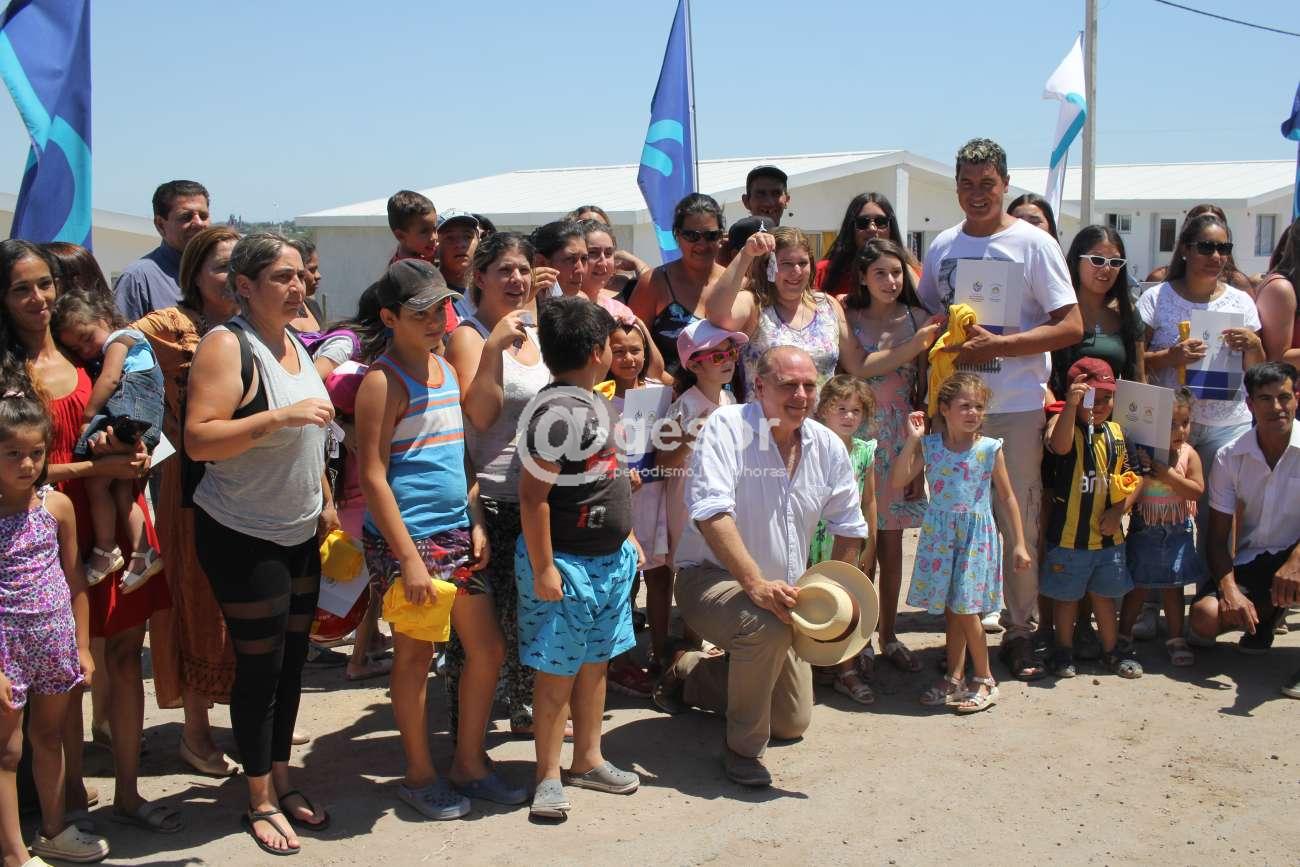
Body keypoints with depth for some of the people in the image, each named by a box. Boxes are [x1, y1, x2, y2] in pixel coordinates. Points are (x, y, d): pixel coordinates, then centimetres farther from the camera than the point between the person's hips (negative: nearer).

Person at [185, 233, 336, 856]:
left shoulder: (293, 342, 10)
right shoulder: (227, 345, -15)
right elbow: (198, 440, -23)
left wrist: (325, 502, 18)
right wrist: (277, 415, -30)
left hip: (299, 533, 8)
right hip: (241, 537, -7)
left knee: (292, 660, 13)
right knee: (260, 666, 1)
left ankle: (282, 780, 28)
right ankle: (260, 800, 16)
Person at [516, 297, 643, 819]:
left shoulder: (592, 402, 10)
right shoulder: (556, 411, -21)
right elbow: (533, 494, -23)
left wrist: (627, 538, 21)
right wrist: (543, 569, -23)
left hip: (609, 559, 9)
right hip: (566, 563, -9)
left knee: (596, 663, 17)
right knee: (559, 672, 1)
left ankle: (588, 760, 30)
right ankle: (549, 777, 13)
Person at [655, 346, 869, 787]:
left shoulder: (828, 445, -1)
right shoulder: (727, 427, -19)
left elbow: (849, 528, 10)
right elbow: (711, 513, -31)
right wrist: (756, 584, -38)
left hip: (781, 592, 7)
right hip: (710, 579, -7)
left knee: (793, 723, 12)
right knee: (766, 625, -40)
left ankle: (689, 674, 33)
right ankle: (743, 748, -17)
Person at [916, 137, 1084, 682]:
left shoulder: (1033, 244, -3)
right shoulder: (942, 247, 11)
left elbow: (1071, 327, -8)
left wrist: (996, 345, -17)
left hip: (1016, 407, -4)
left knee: (1018, 522, 2)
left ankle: (1021, 631, 14)